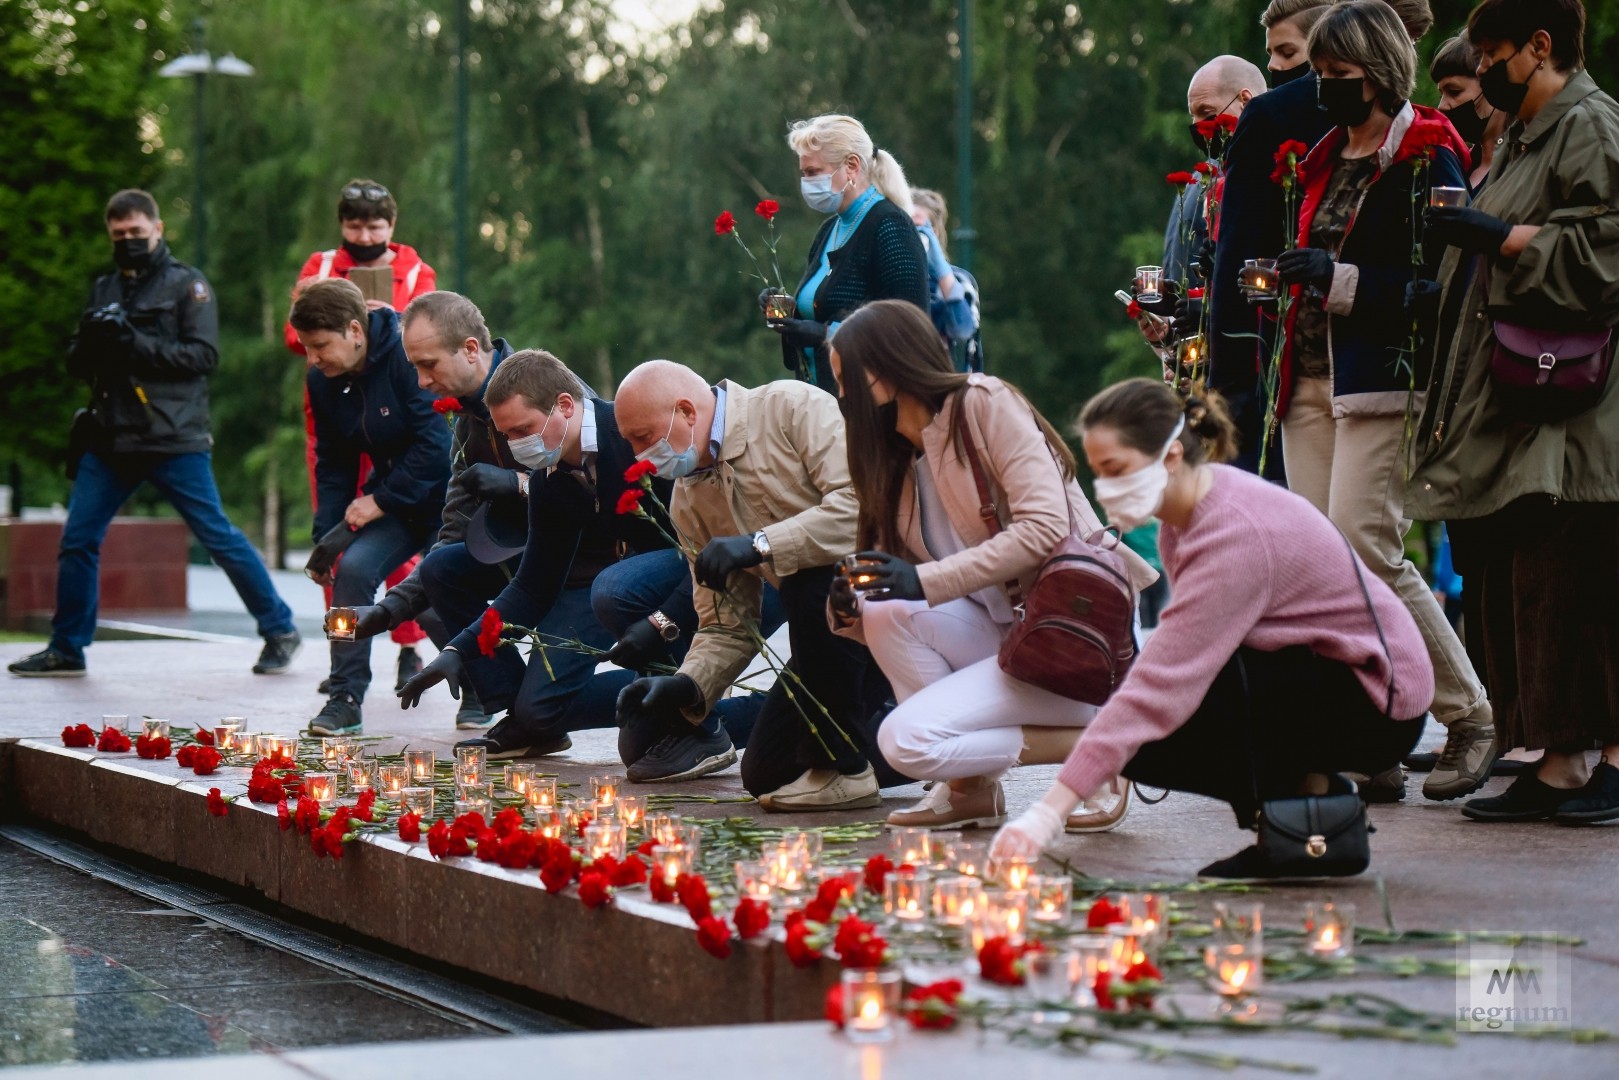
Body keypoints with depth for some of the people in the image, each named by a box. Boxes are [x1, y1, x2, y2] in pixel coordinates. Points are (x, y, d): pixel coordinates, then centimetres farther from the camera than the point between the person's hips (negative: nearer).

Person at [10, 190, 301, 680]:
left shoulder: (187, 285, 1)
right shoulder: (104, 289, 17)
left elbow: (204, 355, -10)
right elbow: (76, 365, 16)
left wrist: (136, 343, -19)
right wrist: (88, 342, -7)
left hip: (175, 441, -5)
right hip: (112, 438, 5)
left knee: (218, 535, -4)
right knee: (77, 540, 2)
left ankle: (279, 631, 7)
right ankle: (66, 650, 13)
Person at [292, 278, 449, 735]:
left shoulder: (407, 355, -23)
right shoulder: (323, 380, -1)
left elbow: (437, 443, -27)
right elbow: (333, 465, 7)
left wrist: (380, 500, -21)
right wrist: (325, 537, -4)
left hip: (448, 497, -5)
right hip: (394, 500, 5)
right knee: (353, 567, -16)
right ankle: (345, 698, -12)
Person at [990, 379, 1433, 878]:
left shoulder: (1233, 536, -27)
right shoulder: (1190, 506, 1)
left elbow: (1161, 686, -32)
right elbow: (1181, 653, 4)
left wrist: (1049, 813, -35)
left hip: (1377, 698, -9)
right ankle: (1306, 785, 6)